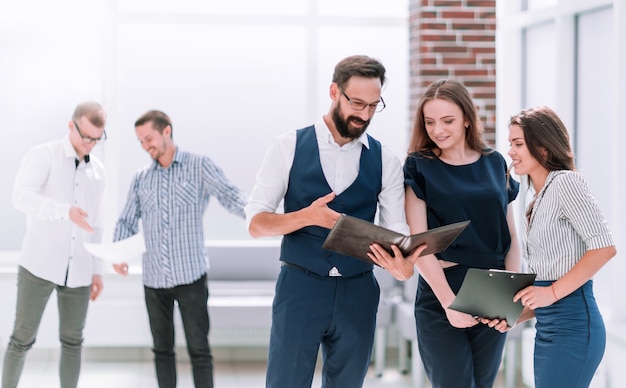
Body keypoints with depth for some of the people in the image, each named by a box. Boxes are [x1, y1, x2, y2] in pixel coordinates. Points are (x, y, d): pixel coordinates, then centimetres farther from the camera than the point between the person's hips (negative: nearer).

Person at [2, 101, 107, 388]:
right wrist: (66, 211, -39)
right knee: (23, 339, -3)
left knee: (72, 342, 8)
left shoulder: (97, 170, 12)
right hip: (39, 265, -5)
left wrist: (97, 270, 13)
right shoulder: (42, 156, -7)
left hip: (77, 271, 5)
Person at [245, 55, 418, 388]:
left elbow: (395, 232, -1)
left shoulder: (385, 161, 4)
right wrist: (308, 215, -22)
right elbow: (256, 223, -4)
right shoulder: (289, 147, -2)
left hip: (357, 293, 3)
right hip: (299, 287, -2)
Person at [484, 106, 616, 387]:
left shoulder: (565, 182, -7)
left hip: (572, 324, -9)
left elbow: (604, 247, -17)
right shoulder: (539, 200, 18)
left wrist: (553, 291, -17)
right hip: (547, 327, 9)